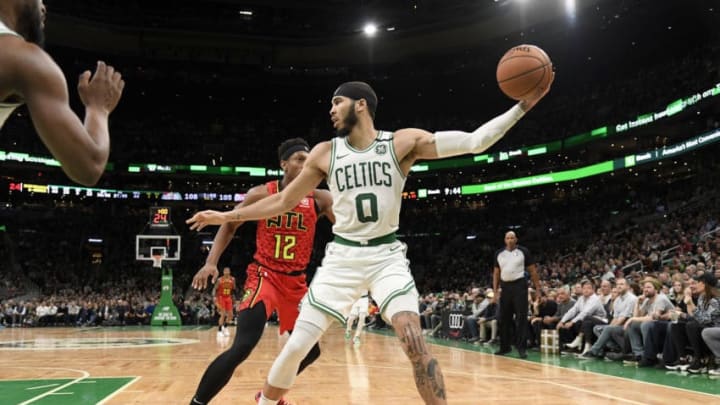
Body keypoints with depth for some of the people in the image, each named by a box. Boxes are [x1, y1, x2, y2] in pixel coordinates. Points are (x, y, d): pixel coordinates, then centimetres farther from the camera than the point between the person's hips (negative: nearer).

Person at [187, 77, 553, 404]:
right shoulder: (325, 153, 0)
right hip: (342, 257, 2)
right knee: (296, 346, 1)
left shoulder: (404, 142, -6)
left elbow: (474, 142, -14)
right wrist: (227, 216, 6)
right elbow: (284, 201, 9)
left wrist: (523, 106, -22)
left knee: (414, 341, -21)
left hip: (387, 255, -1)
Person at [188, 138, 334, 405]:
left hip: (296, 281, 5)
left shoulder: (318, 199, -2)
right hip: (264, 276, -4)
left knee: (310, 350, 14)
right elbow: (229, 226, 1)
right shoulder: (262, 194, -7)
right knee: (242, 347, -22)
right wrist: (211, 262, -9)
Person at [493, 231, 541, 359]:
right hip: (505, 287, 4)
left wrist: (538, 288, -4)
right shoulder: (499, 253, 7)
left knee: (521, 318, -7)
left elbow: (532, 270, 1)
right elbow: (496, 273, 11)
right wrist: (495, 290, 4)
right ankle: (504, 347, 19)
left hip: (519, 285, -4)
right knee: (504, 318, 8)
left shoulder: (523, 251, -2)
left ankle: (522, 348, -5)